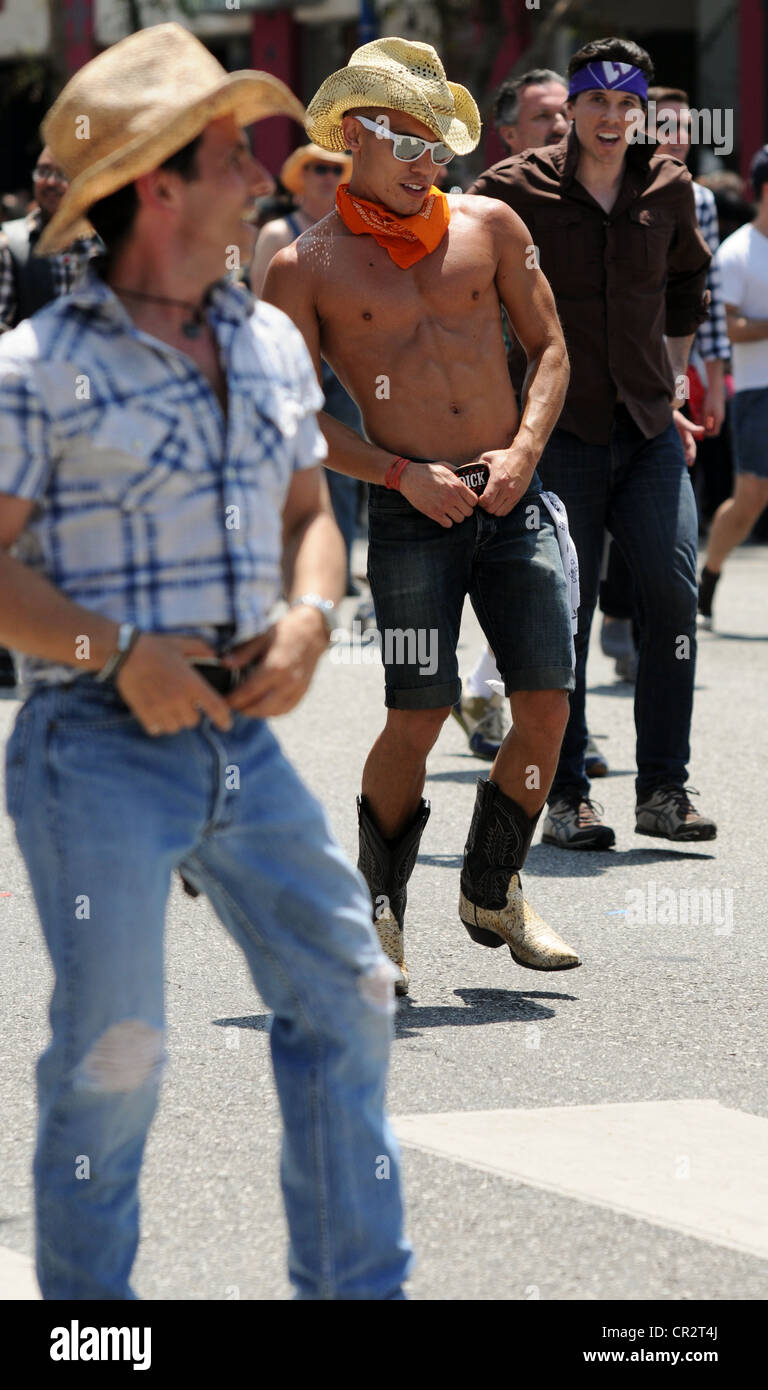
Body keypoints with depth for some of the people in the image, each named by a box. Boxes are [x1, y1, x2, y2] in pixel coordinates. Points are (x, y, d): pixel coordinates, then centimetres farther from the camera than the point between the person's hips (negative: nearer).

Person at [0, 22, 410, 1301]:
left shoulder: (270, 343, 10)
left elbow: (308, 513, 19)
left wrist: (309, 619, -1)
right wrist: (120, 653, -20)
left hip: (243, 738, 6)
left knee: (344, 994, 7)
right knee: (113, 1052, -3)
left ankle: (357, 1286, 19)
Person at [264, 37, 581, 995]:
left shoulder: (487, 226, 9)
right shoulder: (305, 268, 0)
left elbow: (548, 347, 13)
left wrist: (523, 450, -4)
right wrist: (404, 473, -11)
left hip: (514, 498, 3)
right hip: (410, 512, -3)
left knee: (547, 707, -3)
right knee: (418, 716, -11)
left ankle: (492, 892, 19)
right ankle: (380, 910, 9)